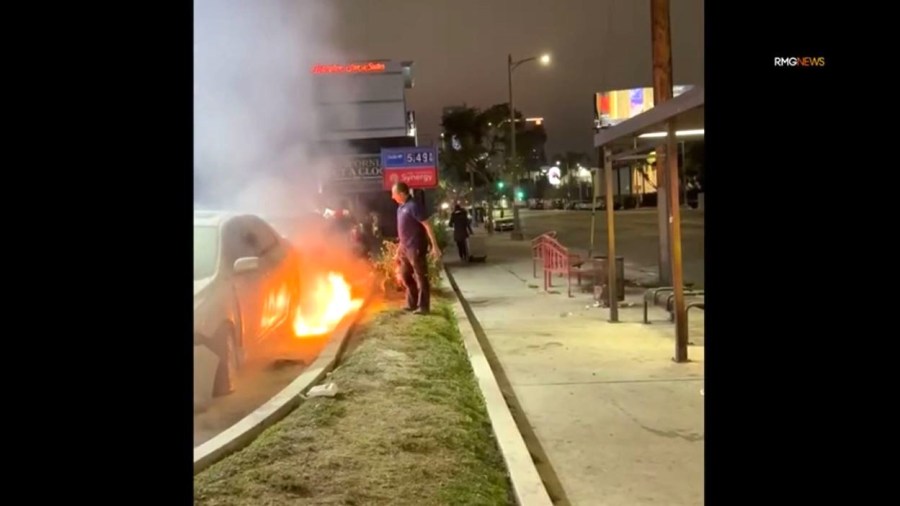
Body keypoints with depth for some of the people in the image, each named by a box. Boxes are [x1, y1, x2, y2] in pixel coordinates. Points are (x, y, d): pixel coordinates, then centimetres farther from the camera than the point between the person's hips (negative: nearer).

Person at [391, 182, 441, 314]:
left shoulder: (413, 206, -17)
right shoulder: (401, 207, 11)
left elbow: (427, 226, -18)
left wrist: (434, 246, -21)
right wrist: (400, 245, 25)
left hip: (416, 248, -10)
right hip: (405, 248, 10)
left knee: (421, 278, -2)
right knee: (406, 276, 17)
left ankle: (424, 307, 5)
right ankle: (412, 303, 29)